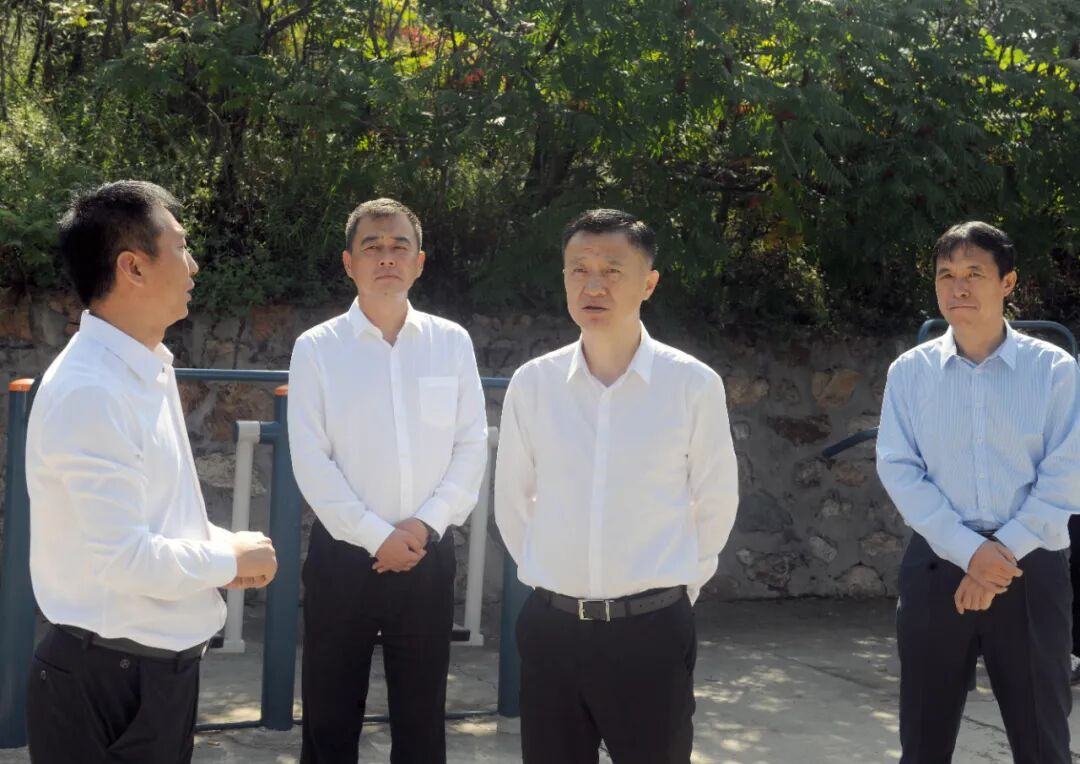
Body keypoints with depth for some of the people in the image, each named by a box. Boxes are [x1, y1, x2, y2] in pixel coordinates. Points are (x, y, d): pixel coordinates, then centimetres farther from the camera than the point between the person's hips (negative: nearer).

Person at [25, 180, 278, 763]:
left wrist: (221, 545, 2)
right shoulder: (89, 392, -22)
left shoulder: (147, 370, 10)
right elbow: (126, 559, -27)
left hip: (161, 663, 9)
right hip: (109, 678, -9)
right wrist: (230, 559, -12)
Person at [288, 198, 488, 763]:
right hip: (343, 556, -2)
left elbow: (471, 446, 3)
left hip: (428, 557, 2)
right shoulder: (317, 348, -3)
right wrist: (378, 537, -12)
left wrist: (427, 525, -9)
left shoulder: (452, 343, 4)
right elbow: (310, 460, -7)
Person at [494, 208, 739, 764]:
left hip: (652, 630, -2)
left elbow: (715, 504, 5)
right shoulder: (532, 384, -1)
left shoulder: (693, 384, -6)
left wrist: (674, 586, 10)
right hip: (551, 627, 2)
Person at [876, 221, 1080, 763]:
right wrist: (970, 550, -13)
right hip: (937, 566, 1)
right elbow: (897, 469, -3)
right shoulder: (910, 372, 3)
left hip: (1031, 569, -1)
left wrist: (1004, 553, -12)